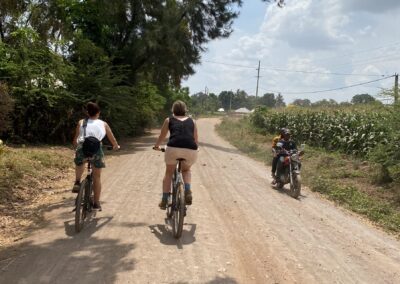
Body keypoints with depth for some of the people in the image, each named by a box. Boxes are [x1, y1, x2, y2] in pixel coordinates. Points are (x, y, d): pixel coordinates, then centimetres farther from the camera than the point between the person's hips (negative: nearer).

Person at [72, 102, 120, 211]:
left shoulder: (81, 122, 21)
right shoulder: (103, 124, 21)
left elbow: (75, 140, 19)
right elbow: (113, 141, 25)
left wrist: (77, 147, 39)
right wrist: (116, 146, 46)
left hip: (82, 147, 1)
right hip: (96, 149, -1)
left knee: (79, 162, 35)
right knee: (97, 177, 12)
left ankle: (77, 183, 15)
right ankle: (96, 203, 14)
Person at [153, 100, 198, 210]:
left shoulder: (169, 120, 20)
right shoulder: (192, 121, 23)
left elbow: (161, 137, 30)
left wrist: (156, 146, 49)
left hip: (173, 148, -1)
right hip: (190, 150, 1)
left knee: (168, 173, 23)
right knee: (186, 170, 31)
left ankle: (164, 201, 23)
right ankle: (187, 192, 9)